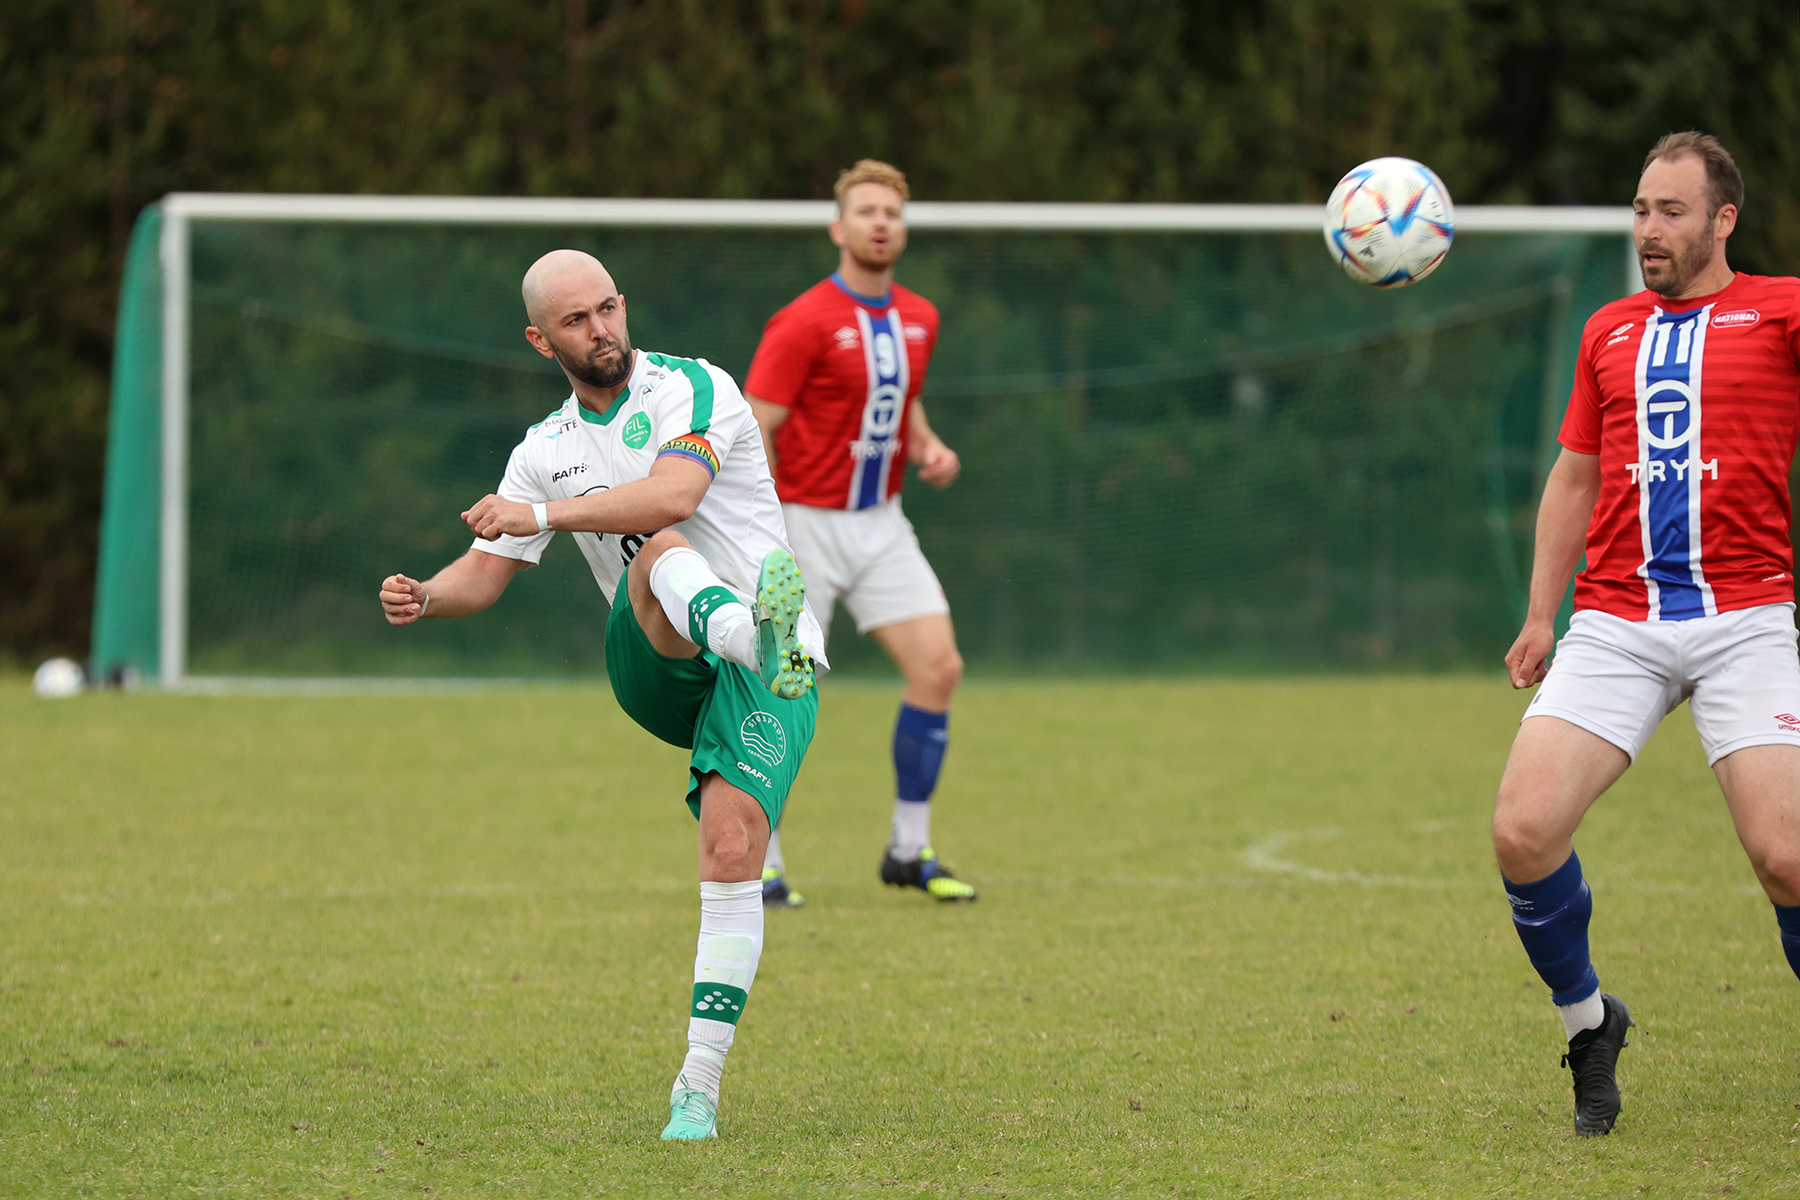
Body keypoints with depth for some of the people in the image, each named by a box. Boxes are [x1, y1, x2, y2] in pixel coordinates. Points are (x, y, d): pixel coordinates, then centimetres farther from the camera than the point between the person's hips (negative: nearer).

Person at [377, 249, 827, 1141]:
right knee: (663, 553, -30)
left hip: (766, 680, -3)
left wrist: (544, 513, -25)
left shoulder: (691, 389, -2)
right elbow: (488, 569, 12)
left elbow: (676, 492, -21)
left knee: (732, 851, -22)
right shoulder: (546, 449, 15)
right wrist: (423, 597, -10)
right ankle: (740, 625, -66)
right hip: (655, 671, 3)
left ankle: (698, 1088, -19)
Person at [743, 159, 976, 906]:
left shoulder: (917, 319, 7)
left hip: (882, 524, 6)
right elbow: (754, 432, -15)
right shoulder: (804, 323, -14)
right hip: (806, 523, -6)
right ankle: (758, 864, 7)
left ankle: (909, 849, 5)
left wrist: (928, 448, 4)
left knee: (938, 667, -6)